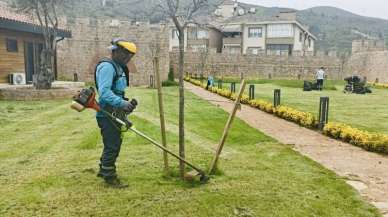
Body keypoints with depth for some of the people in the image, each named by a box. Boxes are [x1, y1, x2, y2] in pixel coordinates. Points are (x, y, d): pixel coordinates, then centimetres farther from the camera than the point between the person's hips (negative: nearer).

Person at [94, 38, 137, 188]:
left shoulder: (118, 68, 16)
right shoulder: (107, 66, -16)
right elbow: (104, 92, -28)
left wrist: (126, 104, 6)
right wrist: (121, 103, -37)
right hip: (107, 114, -10)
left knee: (114, 144, 20)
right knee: (112, 146, -2)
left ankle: (104, 170, 36)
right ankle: (110, 177, 12)